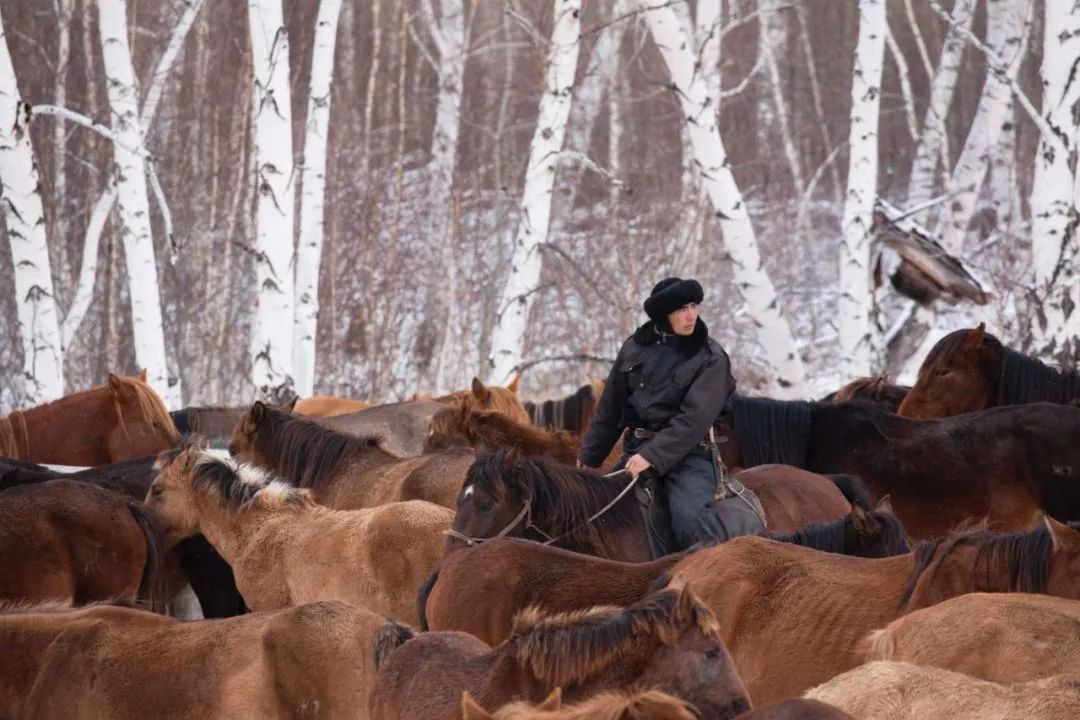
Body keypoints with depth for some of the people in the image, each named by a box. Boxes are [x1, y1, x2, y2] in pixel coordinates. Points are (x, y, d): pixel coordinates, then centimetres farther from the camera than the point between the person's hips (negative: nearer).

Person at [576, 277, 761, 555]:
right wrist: (589, 457, 17)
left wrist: (652, 456, -24)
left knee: (690, 520, -31)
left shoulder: (711, 358, -7)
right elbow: (610, 408, 16)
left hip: (687, 455, -6)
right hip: (637, 451, 6)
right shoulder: (635, 349, 7)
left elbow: (695, 418, -16)